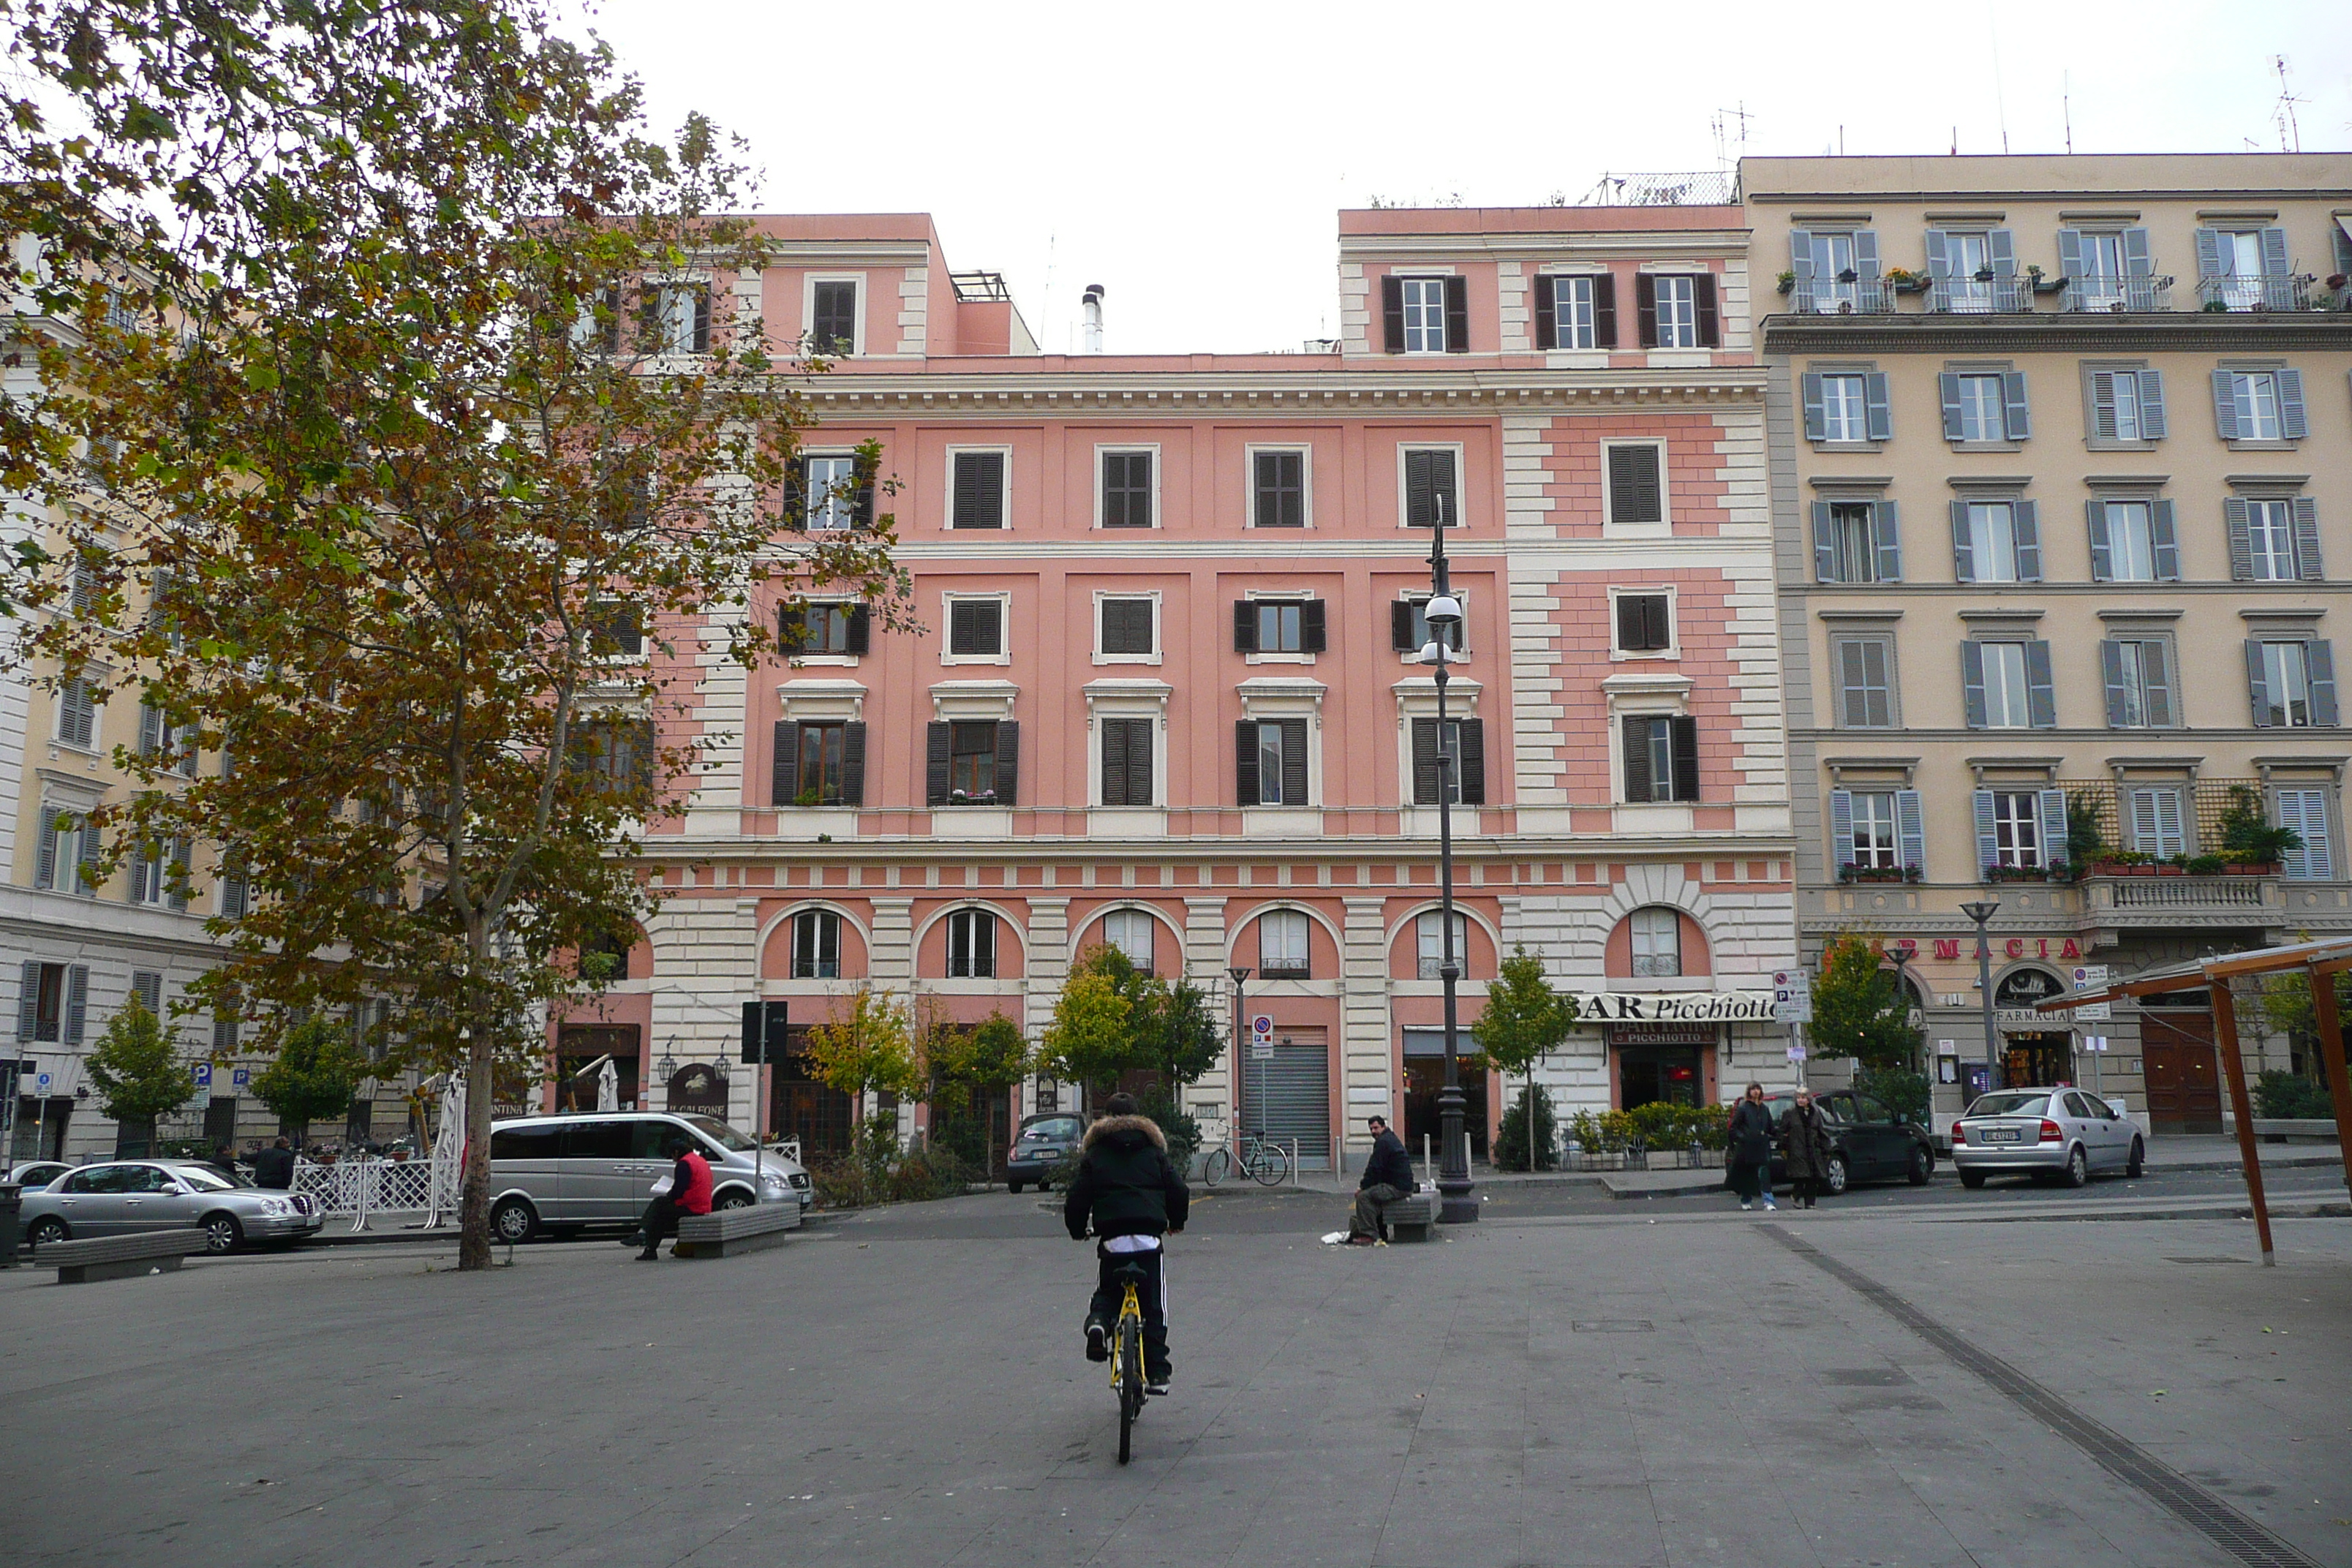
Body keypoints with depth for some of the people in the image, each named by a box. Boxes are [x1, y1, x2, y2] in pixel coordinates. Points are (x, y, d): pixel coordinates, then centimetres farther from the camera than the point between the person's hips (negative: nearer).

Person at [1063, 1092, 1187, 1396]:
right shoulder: (1153, 1150, 13)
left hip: (1111, 1240, 0)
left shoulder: (1094, 1154, 10)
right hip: (1149, 1239, 0)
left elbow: (1077, 1198, 6)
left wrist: (1077, 1231, 24)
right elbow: (1179, 1190, 9)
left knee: (1106, 1293, 22)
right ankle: (1156, 1373, 3)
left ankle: (1098, 1320, -11)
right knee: (1154, 1305, 8)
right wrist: (1175, 1222, 28)